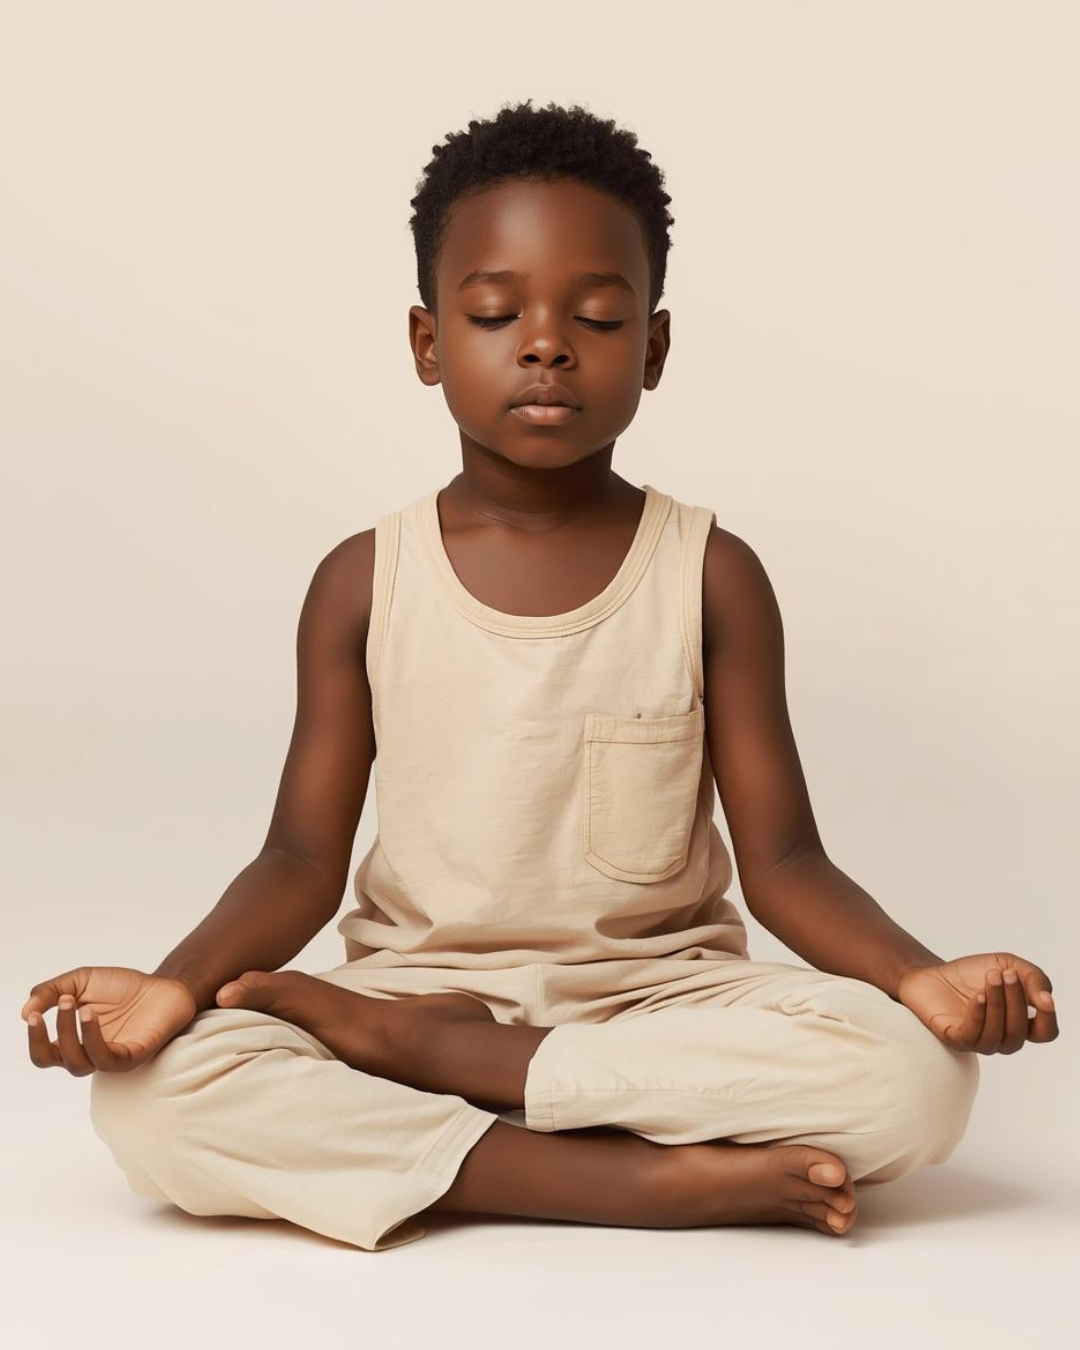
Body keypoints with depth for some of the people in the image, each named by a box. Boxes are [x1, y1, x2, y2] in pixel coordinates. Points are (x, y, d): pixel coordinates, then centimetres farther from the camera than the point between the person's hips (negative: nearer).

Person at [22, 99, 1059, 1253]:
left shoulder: (711, 575, 1)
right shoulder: (364, 581, 2)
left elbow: (783, 864, -2)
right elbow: (301, 862, 0)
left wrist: (919, 975, -21)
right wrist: (179, 982, -20)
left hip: (656, 1001, 1)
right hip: (414, 975, 0)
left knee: (913, 1073, -30)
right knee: (149, 1090, -28)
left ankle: (416, 1047, -19)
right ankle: (653, 1181, -27)